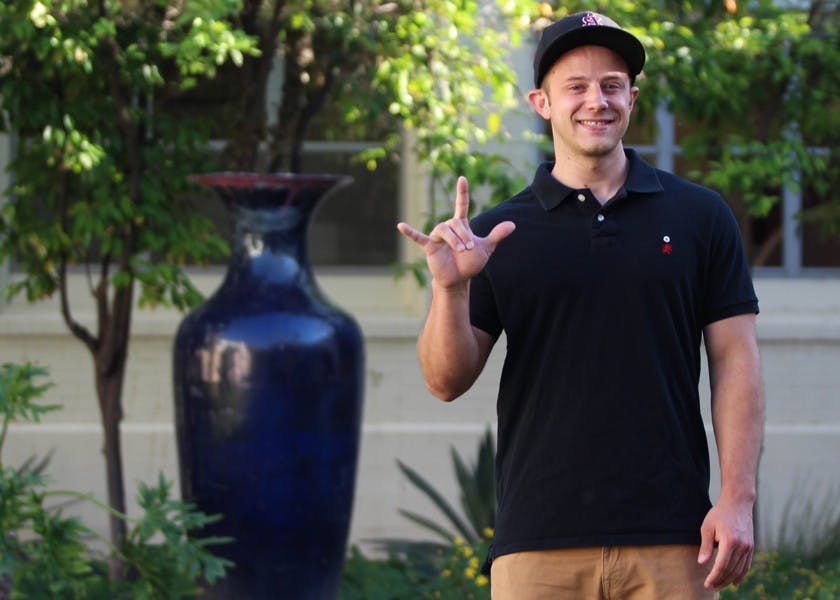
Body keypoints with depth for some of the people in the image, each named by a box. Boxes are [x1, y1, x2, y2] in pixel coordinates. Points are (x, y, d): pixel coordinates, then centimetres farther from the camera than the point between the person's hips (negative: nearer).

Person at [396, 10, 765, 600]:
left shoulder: (700, 215, 8)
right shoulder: (498, 234, 8)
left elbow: (735, 360, 5)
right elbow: (446, 381, 4)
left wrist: (737, 498, -4)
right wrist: (450, 288, -14)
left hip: (673, 541, 0)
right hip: (539, 544, 0)